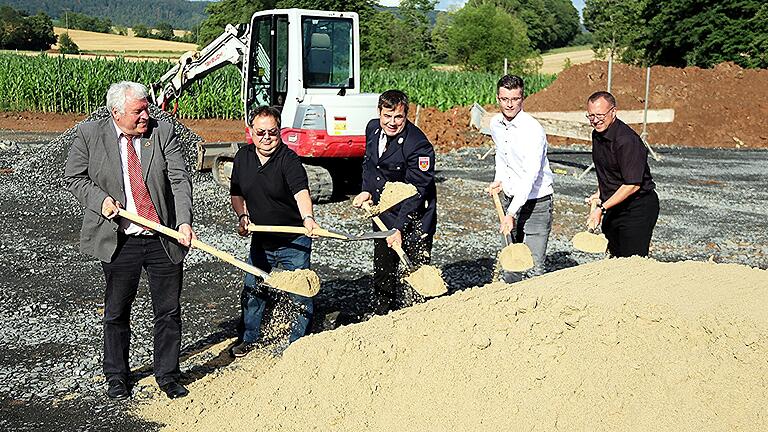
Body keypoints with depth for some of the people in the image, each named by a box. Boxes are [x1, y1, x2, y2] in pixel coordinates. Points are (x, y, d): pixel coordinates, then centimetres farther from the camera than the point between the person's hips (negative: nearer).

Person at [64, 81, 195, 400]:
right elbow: (74, 177, 7)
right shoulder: (89, 134, -1)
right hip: (119, 242, -1)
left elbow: (179, 179, -6)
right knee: (116, 313, 11)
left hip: (164, 240, 1)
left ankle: (167, 375, 25)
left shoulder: (162, 132, 0)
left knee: (168, 311, 8)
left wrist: (184, 221, -18)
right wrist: (100, 200, -11)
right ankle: (116, 377, 30)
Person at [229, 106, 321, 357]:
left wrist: (307, 218, -54)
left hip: (294, 242, -5)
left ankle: (297, 343, 19)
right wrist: (242, 216, -3)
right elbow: (236, 193, 14)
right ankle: (250, 339, 33)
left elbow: (301, 192, -36)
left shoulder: (288, 160, -19)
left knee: (298, 294, 2)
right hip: (261, 240, 5)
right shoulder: (243, 157, 1)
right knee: (252, 290, 14)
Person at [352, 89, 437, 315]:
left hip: (413, 220, -7)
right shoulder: (373, 128, -2)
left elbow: (416, 191, -23)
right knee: (382, 271, 19)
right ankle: (381, 317, 36)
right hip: (384, 215, 7)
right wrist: (366, 191, 2)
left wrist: (399, 228, -25)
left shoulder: (418, 145, -24)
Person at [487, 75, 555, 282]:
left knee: (535, 267, -11)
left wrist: (511, 214, -35)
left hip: (536, 201, -7)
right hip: (509, 198, 7)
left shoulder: (533, 129, -22)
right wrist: (499, 179, 10)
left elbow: (530, 176, -30)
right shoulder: (495, 124, 1)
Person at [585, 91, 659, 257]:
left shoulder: (627, 140, -24)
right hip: (614, 209, 9)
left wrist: (602, 208, -25)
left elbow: (632, 185, -26)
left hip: (638, 209, -9)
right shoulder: (597, 135, 5)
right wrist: (600, 193, 9)